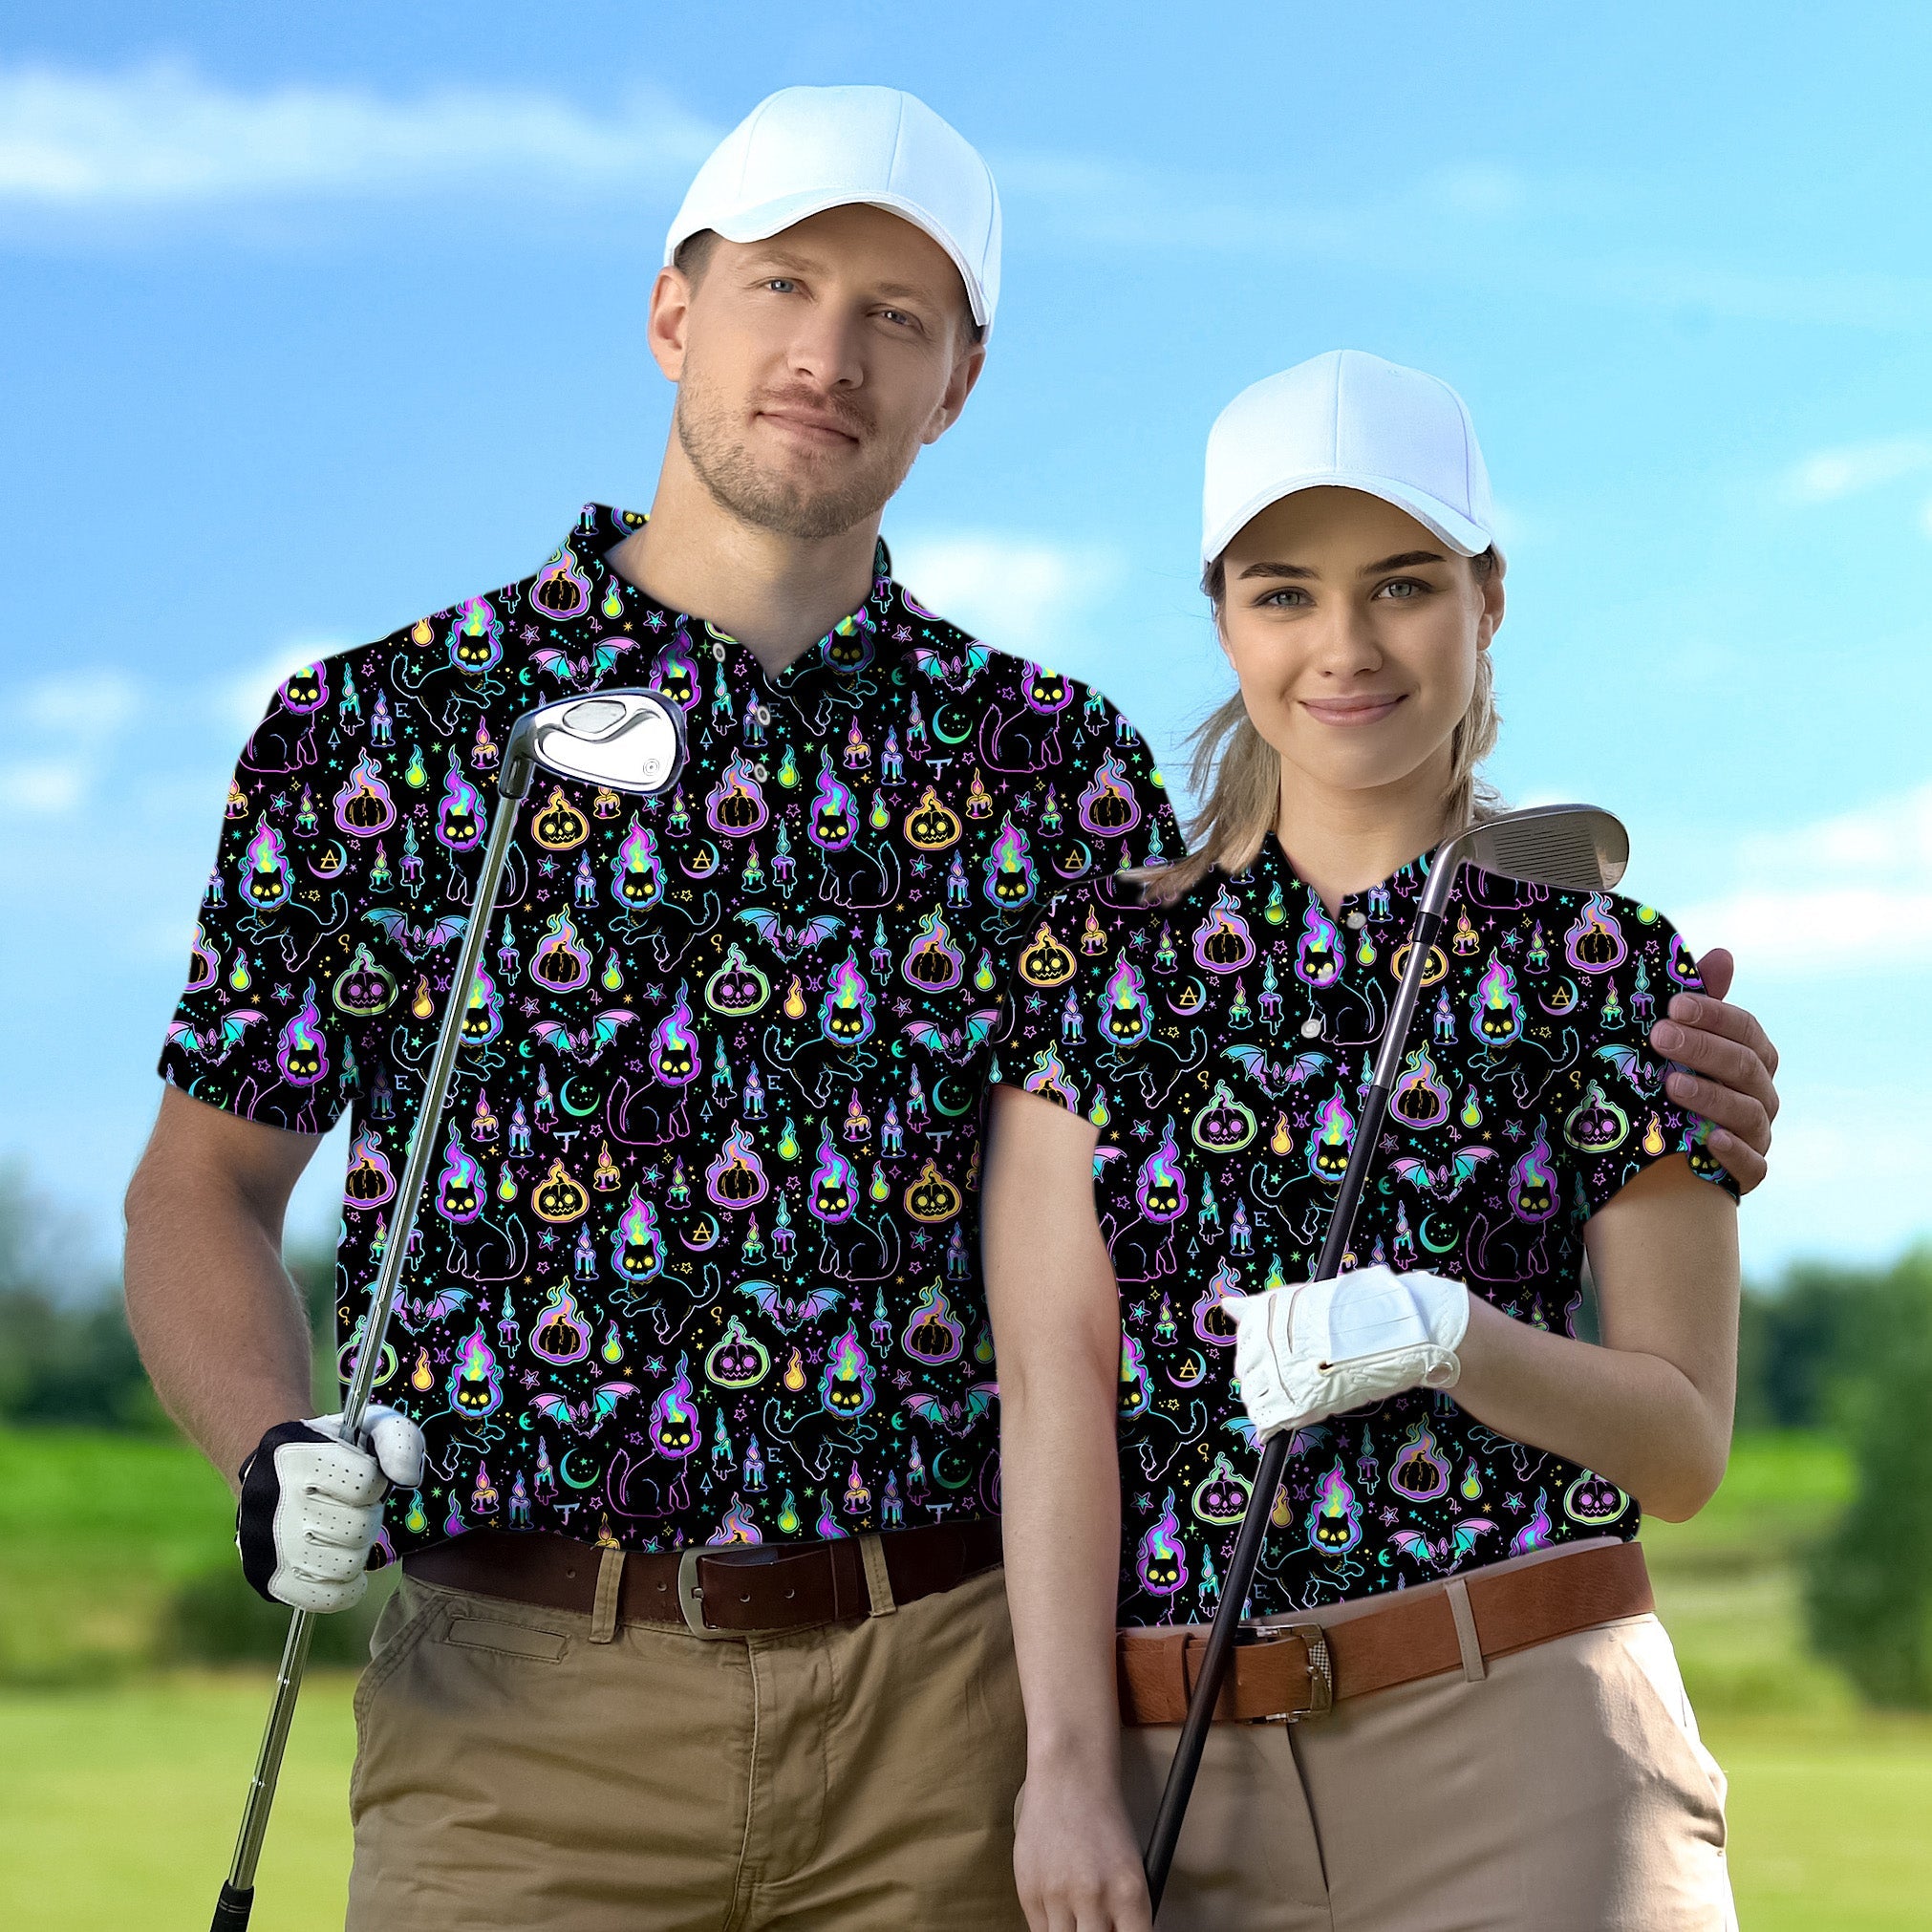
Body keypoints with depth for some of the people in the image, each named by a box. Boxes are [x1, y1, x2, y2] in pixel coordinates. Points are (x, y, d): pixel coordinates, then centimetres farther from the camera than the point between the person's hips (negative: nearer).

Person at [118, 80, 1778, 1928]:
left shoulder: (1049, 760, 9)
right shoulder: (369, 729, 5)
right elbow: (199, 1187, 10)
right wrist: (272, 1462, -8)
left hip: (953, 1702, 2)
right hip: (525, 1700, -1)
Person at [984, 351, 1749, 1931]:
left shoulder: (1603, 960, 3)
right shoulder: (1099, 955, 8)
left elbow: (1685, 1445, 2)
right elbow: (1053, 1384, 1)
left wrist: (1442, 1333, -15)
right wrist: (1069, 1764, -8)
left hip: (1523, 1750, -1)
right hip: (1182, 1774, 1)